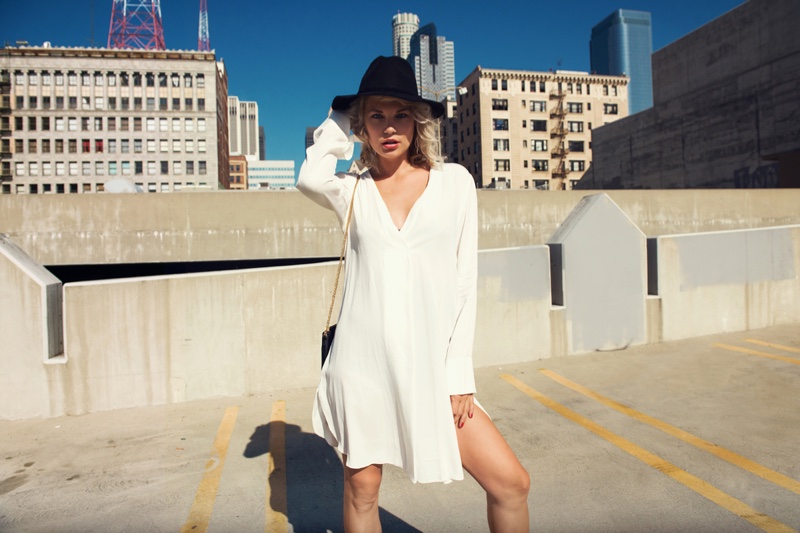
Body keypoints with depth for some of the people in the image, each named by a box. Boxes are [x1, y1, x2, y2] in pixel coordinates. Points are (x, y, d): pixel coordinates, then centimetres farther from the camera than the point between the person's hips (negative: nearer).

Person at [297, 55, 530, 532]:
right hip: (362, 362, 1)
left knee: (511, 483, 0)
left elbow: (464, 281, 3)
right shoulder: (352, 190, 6)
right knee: (362, 488, 13)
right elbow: (310, 178, -19)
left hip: (429, 363, 0)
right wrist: (341, 118, 0)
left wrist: (458, 373, -2)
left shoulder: (455, 181, 4)